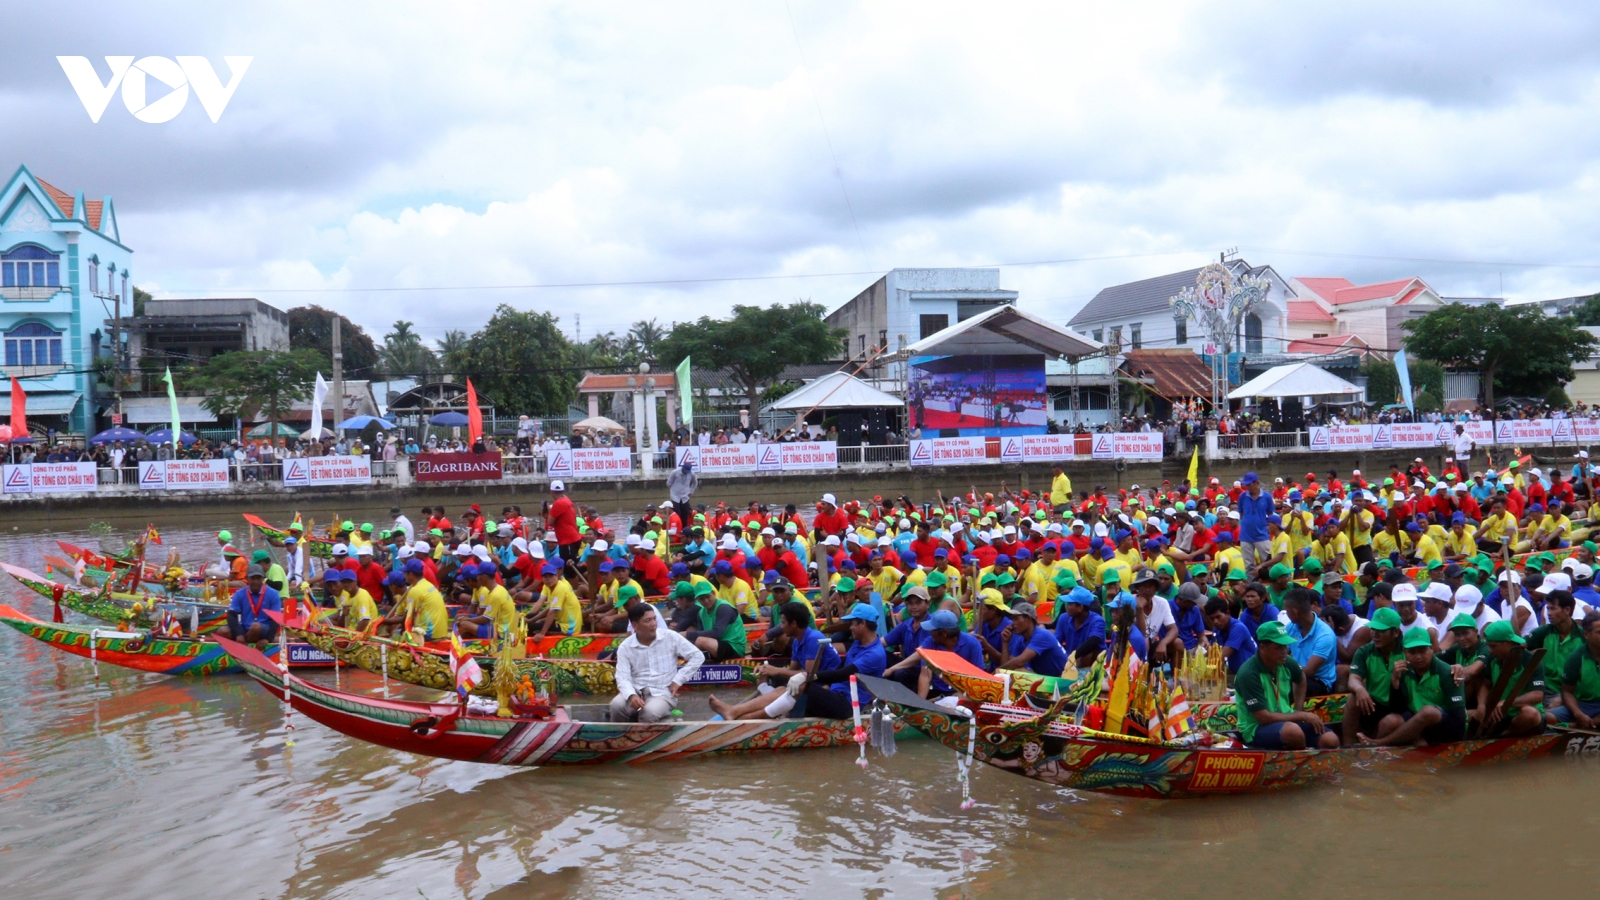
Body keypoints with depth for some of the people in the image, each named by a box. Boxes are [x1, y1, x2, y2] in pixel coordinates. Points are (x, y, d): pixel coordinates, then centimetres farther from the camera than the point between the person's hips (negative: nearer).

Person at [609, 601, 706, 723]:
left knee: (650, 712, -36)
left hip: (662, 693, -2)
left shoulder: (670, 637, -2)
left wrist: (678, 680, -5)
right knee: (617, 705, -30)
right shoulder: (625, 647, 0)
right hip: (637, 692, 2)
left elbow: (698, 656, 2)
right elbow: (623, 677, -9)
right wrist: (631, 695, -32)